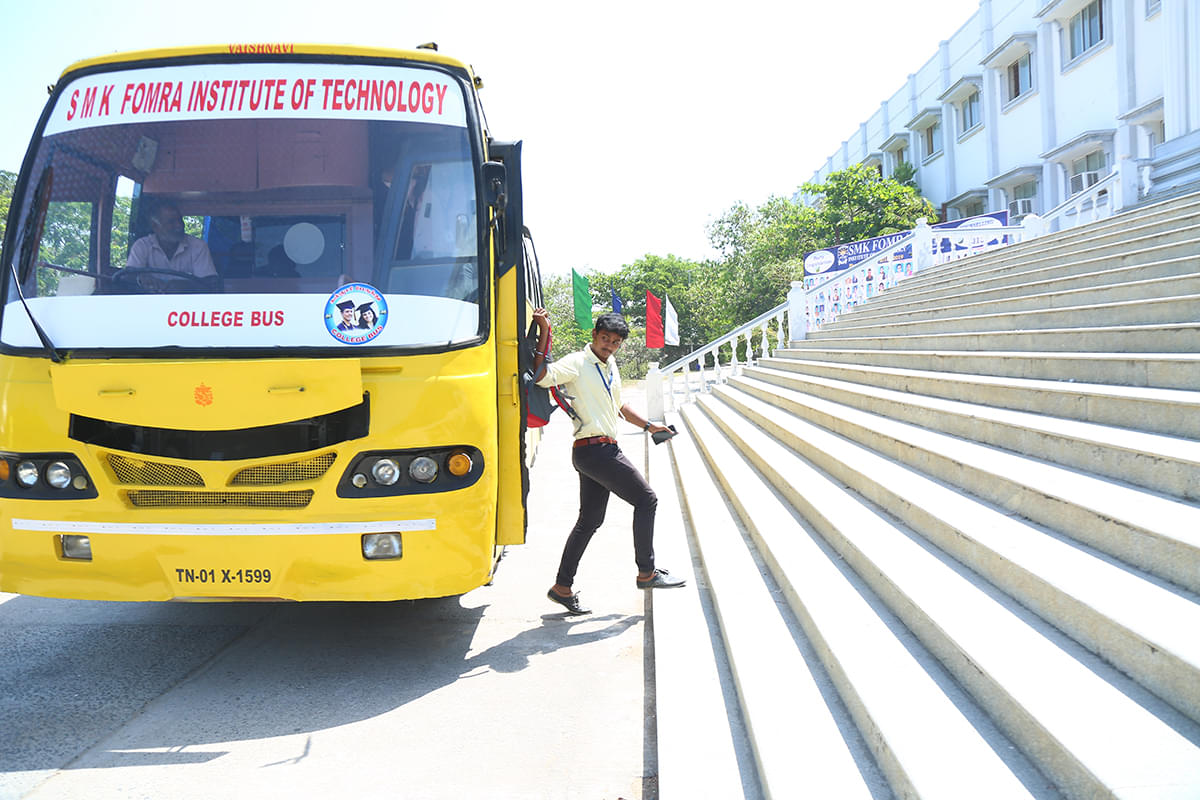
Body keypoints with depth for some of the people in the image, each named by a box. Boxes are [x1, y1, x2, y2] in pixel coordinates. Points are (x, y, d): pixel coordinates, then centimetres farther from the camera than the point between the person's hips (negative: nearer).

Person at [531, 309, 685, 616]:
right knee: (646, 500, -4)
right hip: (593, 449, -9)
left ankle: (562, 587, 17)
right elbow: (541, 375, -25)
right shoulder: (578, 363, -9)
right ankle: (646, 573, 5)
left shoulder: (610, 366, 19)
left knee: (589, 520, 11)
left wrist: (648, 425, 35)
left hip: (603, 450, 9)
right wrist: (544, 334, -28)